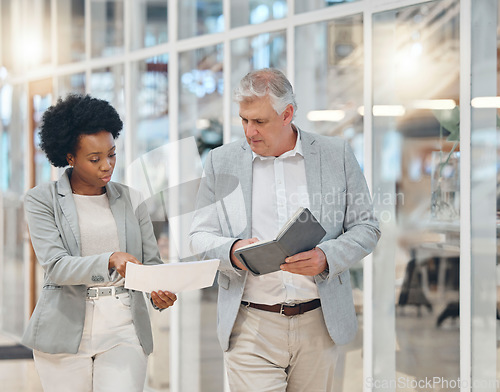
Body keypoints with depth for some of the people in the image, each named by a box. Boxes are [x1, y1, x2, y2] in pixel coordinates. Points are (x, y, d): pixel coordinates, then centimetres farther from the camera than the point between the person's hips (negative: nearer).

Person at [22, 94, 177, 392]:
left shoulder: (131, 200, 11)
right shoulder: (43, 200, 1)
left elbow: (152, 262, 11)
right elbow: (55, 266, -12)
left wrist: (160, 292, -13)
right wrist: (110, 261, -29)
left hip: (124, 328, 1)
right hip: (66, 331, -1)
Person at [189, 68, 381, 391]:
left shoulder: (337, 155, 4)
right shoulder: (221, 162, 6)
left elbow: (366, 227, 6)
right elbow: (200, 237, 8)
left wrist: (326, 257, -14)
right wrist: (232, 251, -15)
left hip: (320, 324, 1)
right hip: (251, 327, 0)